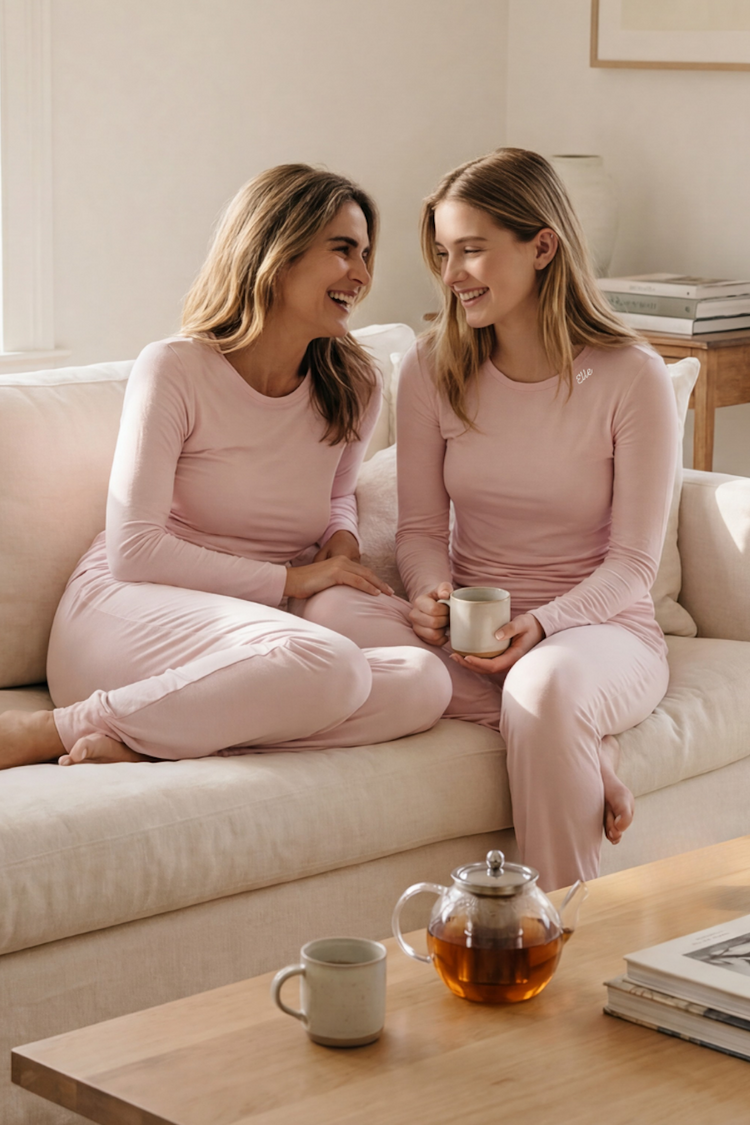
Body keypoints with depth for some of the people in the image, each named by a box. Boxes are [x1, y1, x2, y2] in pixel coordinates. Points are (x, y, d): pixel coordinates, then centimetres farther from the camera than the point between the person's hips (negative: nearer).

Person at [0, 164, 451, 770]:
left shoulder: (354, 390, 8)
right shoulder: (175, 370, -7)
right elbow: (133, 551, -12)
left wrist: (342, 534, 6)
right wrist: (286, 579, -12)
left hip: (250, 637, 6)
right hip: (127, 609, -6)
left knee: (426, 683, -25)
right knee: (327, 665, -36)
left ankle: (140, 739, -24)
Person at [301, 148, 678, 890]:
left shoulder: (631, 377, -8)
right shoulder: (433, 369, 3)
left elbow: (633, 564, -7)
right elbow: (421, 528, 6)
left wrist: (542, 624, -26)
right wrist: (434, 593, -17)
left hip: (599, 627, -4)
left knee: (545, 683, -41)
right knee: (331, 610, -28)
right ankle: (581, 748, -25)